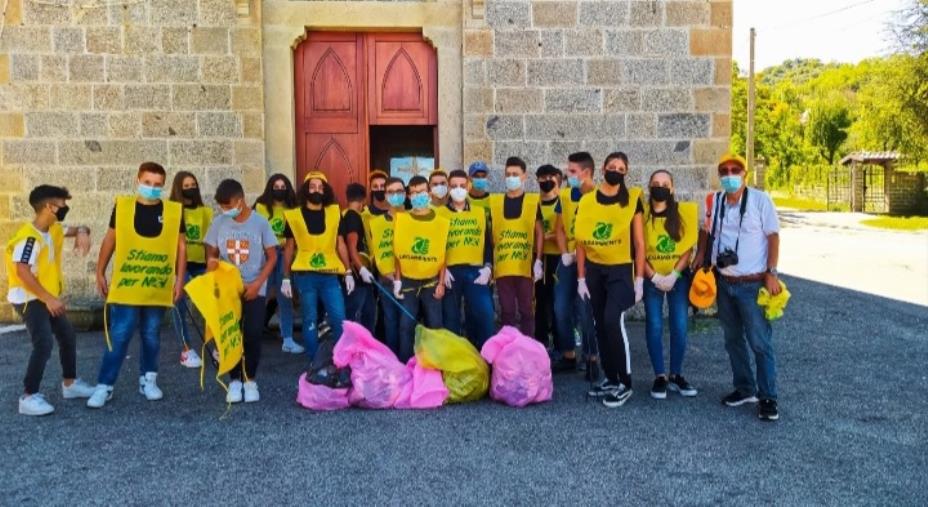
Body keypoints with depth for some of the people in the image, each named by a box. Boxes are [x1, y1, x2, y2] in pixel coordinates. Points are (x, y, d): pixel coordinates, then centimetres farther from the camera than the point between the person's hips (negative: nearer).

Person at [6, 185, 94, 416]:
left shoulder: (54, 229, 4)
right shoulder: (29, 237, -22)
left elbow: (77, 228, 20)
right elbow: (23, 272, -28)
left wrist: (82, 232, -7)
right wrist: (49, 299, -28)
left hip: (47, 298, 10)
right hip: (28, 298, -10)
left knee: (67, 336, 16)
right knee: (43, 345, -19)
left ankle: (70, 383, 31)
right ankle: (29, 397, -10)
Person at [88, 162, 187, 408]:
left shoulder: (174, 211, 0)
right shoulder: (122, 206, 0)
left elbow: (181, 246, 5)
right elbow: (109, 240, 8)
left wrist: (180, 279, 2)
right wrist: (100, 273, 9)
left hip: (158, 288, 1)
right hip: (125, 286, -1)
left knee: (151, 336, 12)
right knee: (118, 337, -1)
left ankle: (148, 380, 27)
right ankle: (104, 386, 7)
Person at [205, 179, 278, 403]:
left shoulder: (260, 222, -7)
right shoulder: (219, 223, 1)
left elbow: (272, 257, -3)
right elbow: (211, 254, 9)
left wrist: (258, 284, -12)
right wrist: (211, 264, -14)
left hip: (254, 290, -2)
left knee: (253, 334, -4)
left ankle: (251, 380, 11)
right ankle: (235, 381, 15)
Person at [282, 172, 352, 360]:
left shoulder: (334, 212, 6)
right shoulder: (294, 215, 2)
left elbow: (340, 244, 9)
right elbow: (289, 248, 7)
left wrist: (348, 272, 4)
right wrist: (286, 278, 4)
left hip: (330, 275, 1)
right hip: (305, 276, -1)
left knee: (339, 319, -2)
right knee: (310, 321, 6)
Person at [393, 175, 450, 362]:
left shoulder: (441, 221, -1)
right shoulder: (400, 219, 0)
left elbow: (444, 254, 1)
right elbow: (397, 252, 2)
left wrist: (441, 283, -2)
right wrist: (397, 280, -2)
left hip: (432, 282, 0)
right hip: (407, 282, 0)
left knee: (435, 326, 5)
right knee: (406, 326, 1)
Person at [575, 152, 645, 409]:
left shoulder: (632, 199, -2)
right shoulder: (586, 201, 3)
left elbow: (639, 242, -1)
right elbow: (581, 242, 6)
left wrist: (639, 278, -6)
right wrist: (581, 278, 3)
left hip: (620, 270, -3)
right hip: (594, 271, 4)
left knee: (613, 321, -17)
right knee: (600, 325, 8)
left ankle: (625, 383, -5)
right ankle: (610, 378, 22)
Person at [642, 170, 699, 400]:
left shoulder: (684, 211, -4)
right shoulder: (642, 213, -5)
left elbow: (688, 248, -4)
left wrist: (673, 275, -12)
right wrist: (654, 277, -12)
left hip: (679, 277, 1)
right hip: (651, 279, 0)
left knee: (680, 326, 0)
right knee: (654, 326, 0)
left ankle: (676, 375, 14)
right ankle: (660, 376, 10)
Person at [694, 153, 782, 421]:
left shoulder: (760, 199, -8)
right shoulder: (714, 201, 3)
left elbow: (773, 236, -6)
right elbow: (706, 231, 16)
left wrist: (771, 273, -11)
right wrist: (698, 261, 9)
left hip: (753, 285, -5)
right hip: (724, 284, 5)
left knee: (760, 342, -3)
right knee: (733, 339, 14)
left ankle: (768, 397, 7)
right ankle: (744, 388, 27)